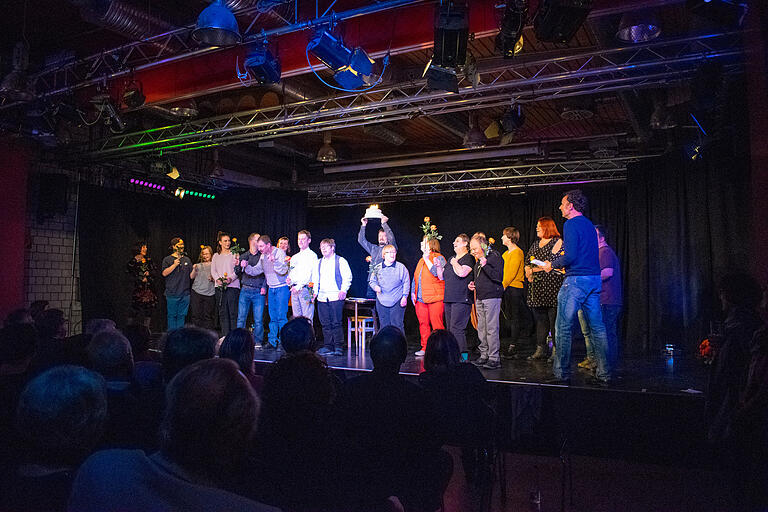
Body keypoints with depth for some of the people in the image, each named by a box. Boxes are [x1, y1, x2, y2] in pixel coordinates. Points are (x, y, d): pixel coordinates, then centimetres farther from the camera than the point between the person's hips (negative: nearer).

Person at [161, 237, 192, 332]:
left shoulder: (187, 260, 16)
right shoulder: (167, 259, 4)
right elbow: (164, 273, -8)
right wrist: (174, 265, -15)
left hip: (185, 293, 3)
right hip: (172, 293, -3)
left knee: (181, 316, 6)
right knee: (172, 315, 0)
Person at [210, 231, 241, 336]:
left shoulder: (234, 254, 6)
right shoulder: (216, 256, 17)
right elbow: (213, 270, 11)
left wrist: (230, 278, -18)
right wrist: (217, 279, -9)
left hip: (232, 286, -3)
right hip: (220, 287, 4)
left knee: (233, 313, -6)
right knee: (223, 313, 4)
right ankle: (225, 336, 8)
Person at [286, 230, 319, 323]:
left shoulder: (312, 255, -1)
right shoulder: (294, 257, 22)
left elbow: (308, 273, -10)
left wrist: (299, 286, -16)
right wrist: (289, 279, 0)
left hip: (306, 289, -7)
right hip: (294, 290, 7)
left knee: (307, 319, -9)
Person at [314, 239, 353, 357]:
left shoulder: (340, 261, 2)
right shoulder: (319, 263, 19)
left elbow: (347, 277, -3)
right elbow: (317, 279, 25)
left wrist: (343, 290, -14)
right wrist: (315, 291, 13)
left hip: (335, 297, -5)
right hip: (322, 298, 6)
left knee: (336, 323, -6)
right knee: (325, 324, 5)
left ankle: (338, 347, -1)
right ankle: (327, 346, 11)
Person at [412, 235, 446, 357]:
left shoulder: (438, 258, -1)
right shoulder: (421, 260, 22)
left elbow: (437, 273, -18)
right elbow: (415, 277, 26)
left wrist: (427, 259, -14)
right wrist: (413, 292, 17)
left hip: (435, 298, -7)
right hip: (420, 298, 7)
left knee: (436, 324, -8)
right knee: (423, 323, 7)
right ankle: (424, 348, 14)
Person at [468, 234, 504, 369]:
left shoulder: (495, 257, -8)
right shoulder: (478, 260, 17)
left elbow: (498, 277, -17)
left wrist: (485, 265, -20)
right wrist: (472, 283, 12)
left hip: (492, 297, -8)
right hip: (479, 298, 8)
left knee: (492, 328, -7)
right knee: (481, 329, 9)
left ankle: (494, 358, -3)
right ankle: (484, 356, 17)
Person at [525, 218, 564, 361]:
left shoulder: (557, 242, -3)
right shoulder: (535, 244, 20)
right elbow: (528, 262, 22)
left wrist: (534, 269, -7)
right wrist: (528, 272, 0)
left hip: (552, 285, -7)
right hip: (537, 287, 7)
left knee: (554, 319, -6)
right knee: (540, 319, 8)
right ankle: (541, 349, 13)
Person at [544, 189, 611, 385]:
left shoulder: (571, 224, -9)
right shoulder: (589, 224, 18)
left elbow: (570, 256, -18)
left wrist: (552, 265, -3)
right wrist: (562, 260, 22)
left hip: (576, 280, -9)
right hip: (594, 279, 9)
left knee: (563, 328, -3)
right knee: (597, 327, 8)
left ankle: (562, 374, 0)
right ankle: (604, 374, 11)